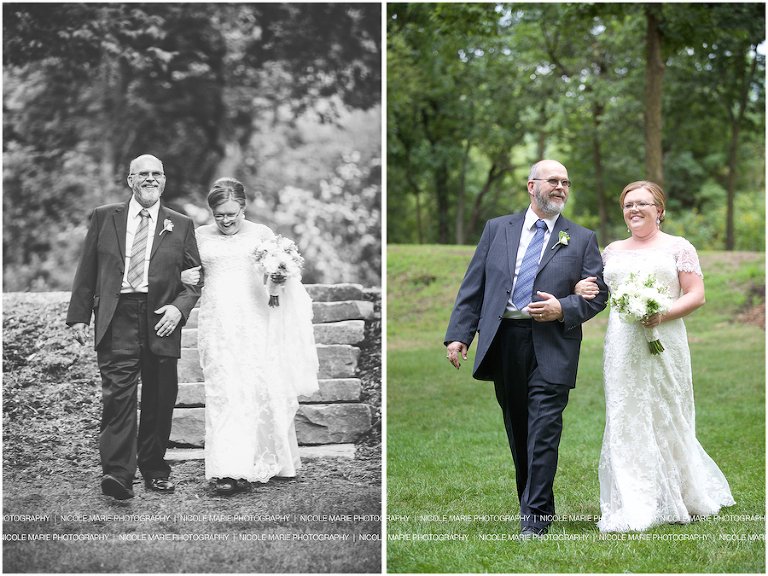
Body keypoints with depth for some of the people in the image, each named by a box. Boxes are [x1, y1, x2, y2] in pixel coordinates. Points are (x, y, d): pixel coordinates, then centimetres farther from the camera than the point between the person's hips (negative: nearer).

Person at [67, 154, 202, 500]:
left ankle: (154, 470, 19)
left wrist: (179, 307, -8)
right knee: (117, 394, -13)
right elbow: (87, 271, 10)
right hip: (117, 318, -1)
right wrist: (79, 315, 2)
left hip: (161, 319, 2)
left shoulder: (181, 225, 12)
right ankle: (117, 473, -19)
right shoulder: (104, 218, 11)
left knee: (159, 401, 5)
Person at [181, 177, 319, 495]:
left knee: (259, 387, -5)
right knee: (224, 391, -7)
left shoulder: (261, 233, 7)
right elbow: (192, 272, 20)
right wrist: (185, 277, -3)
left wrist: (283, 276, -16)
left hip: (254, 323, -1)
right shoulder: (201, 236, 12)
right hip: (217, 323, 1)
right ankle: (228, 469, -7)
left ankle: (264, 460, 5)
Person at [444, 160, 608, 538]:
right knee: (518, 432, 9)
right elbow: (473, 286, 9)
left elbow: (598, 294, 6)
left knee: (544, 432, -8)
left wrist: (563, 309, -12)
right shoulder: (497, 229, 13)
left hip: (552, 347, -2)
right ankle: (533, 502, 22)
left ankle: (535, 516, -4)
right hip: (504, 342, 2)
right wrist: (459, 334, 0)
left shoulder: (582, 239, 9)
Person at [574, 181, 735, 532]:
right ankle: (632, 509, -2)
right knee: (625, 422, -3)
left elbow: (696, 295, -1)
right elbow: (596, 289, 24)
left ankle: (674, 500, 19)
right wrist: (582, 289, 1)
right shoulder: (612, 251, 17)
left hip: (663, 343, -3)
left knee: (665, 419, 1)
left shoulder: (678, 248, 5)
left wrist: (664, 314, -17)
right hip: (622, 345, 3)